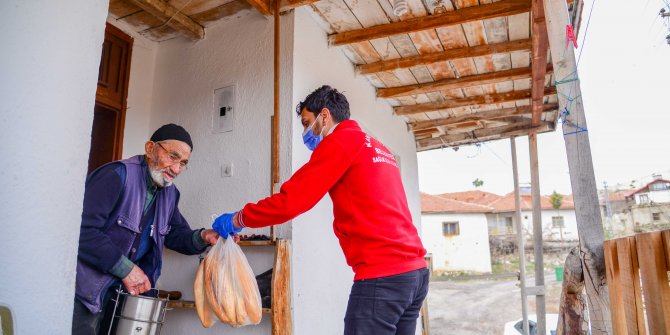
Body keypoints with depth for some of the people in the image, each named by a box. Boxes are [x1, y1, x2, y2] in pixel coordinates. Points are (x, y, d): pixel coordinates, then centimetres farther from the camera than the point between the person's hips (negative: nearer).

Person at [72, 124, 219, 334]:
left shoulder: (169, 194, 7)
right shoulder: (115, 175, -19)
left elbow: (176, 234, 14)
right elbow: (84, 230, -27)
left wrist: (201, 238, -8)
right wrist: (125, 268, -24)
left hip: (125, 289, 7)